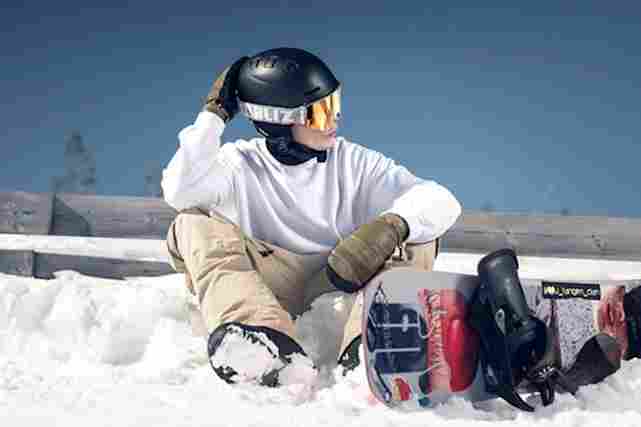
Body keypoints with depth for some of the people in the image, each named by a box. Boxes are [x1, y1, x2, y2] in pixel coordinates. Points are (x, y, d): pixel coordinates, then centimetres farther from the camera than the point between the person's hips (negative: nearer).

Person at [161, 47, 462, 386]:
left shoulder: (354, 162, 5)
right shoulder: (241, 164, 4)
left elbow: (441, 200, -8)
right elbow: (180, 192, -17)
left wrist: (389, 226, -28)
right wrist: (213, 115, -12)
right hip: (263, 294, -1)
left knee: (416, 233, -17)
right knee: (194, 225, -20)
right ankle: (262, 337, -46)